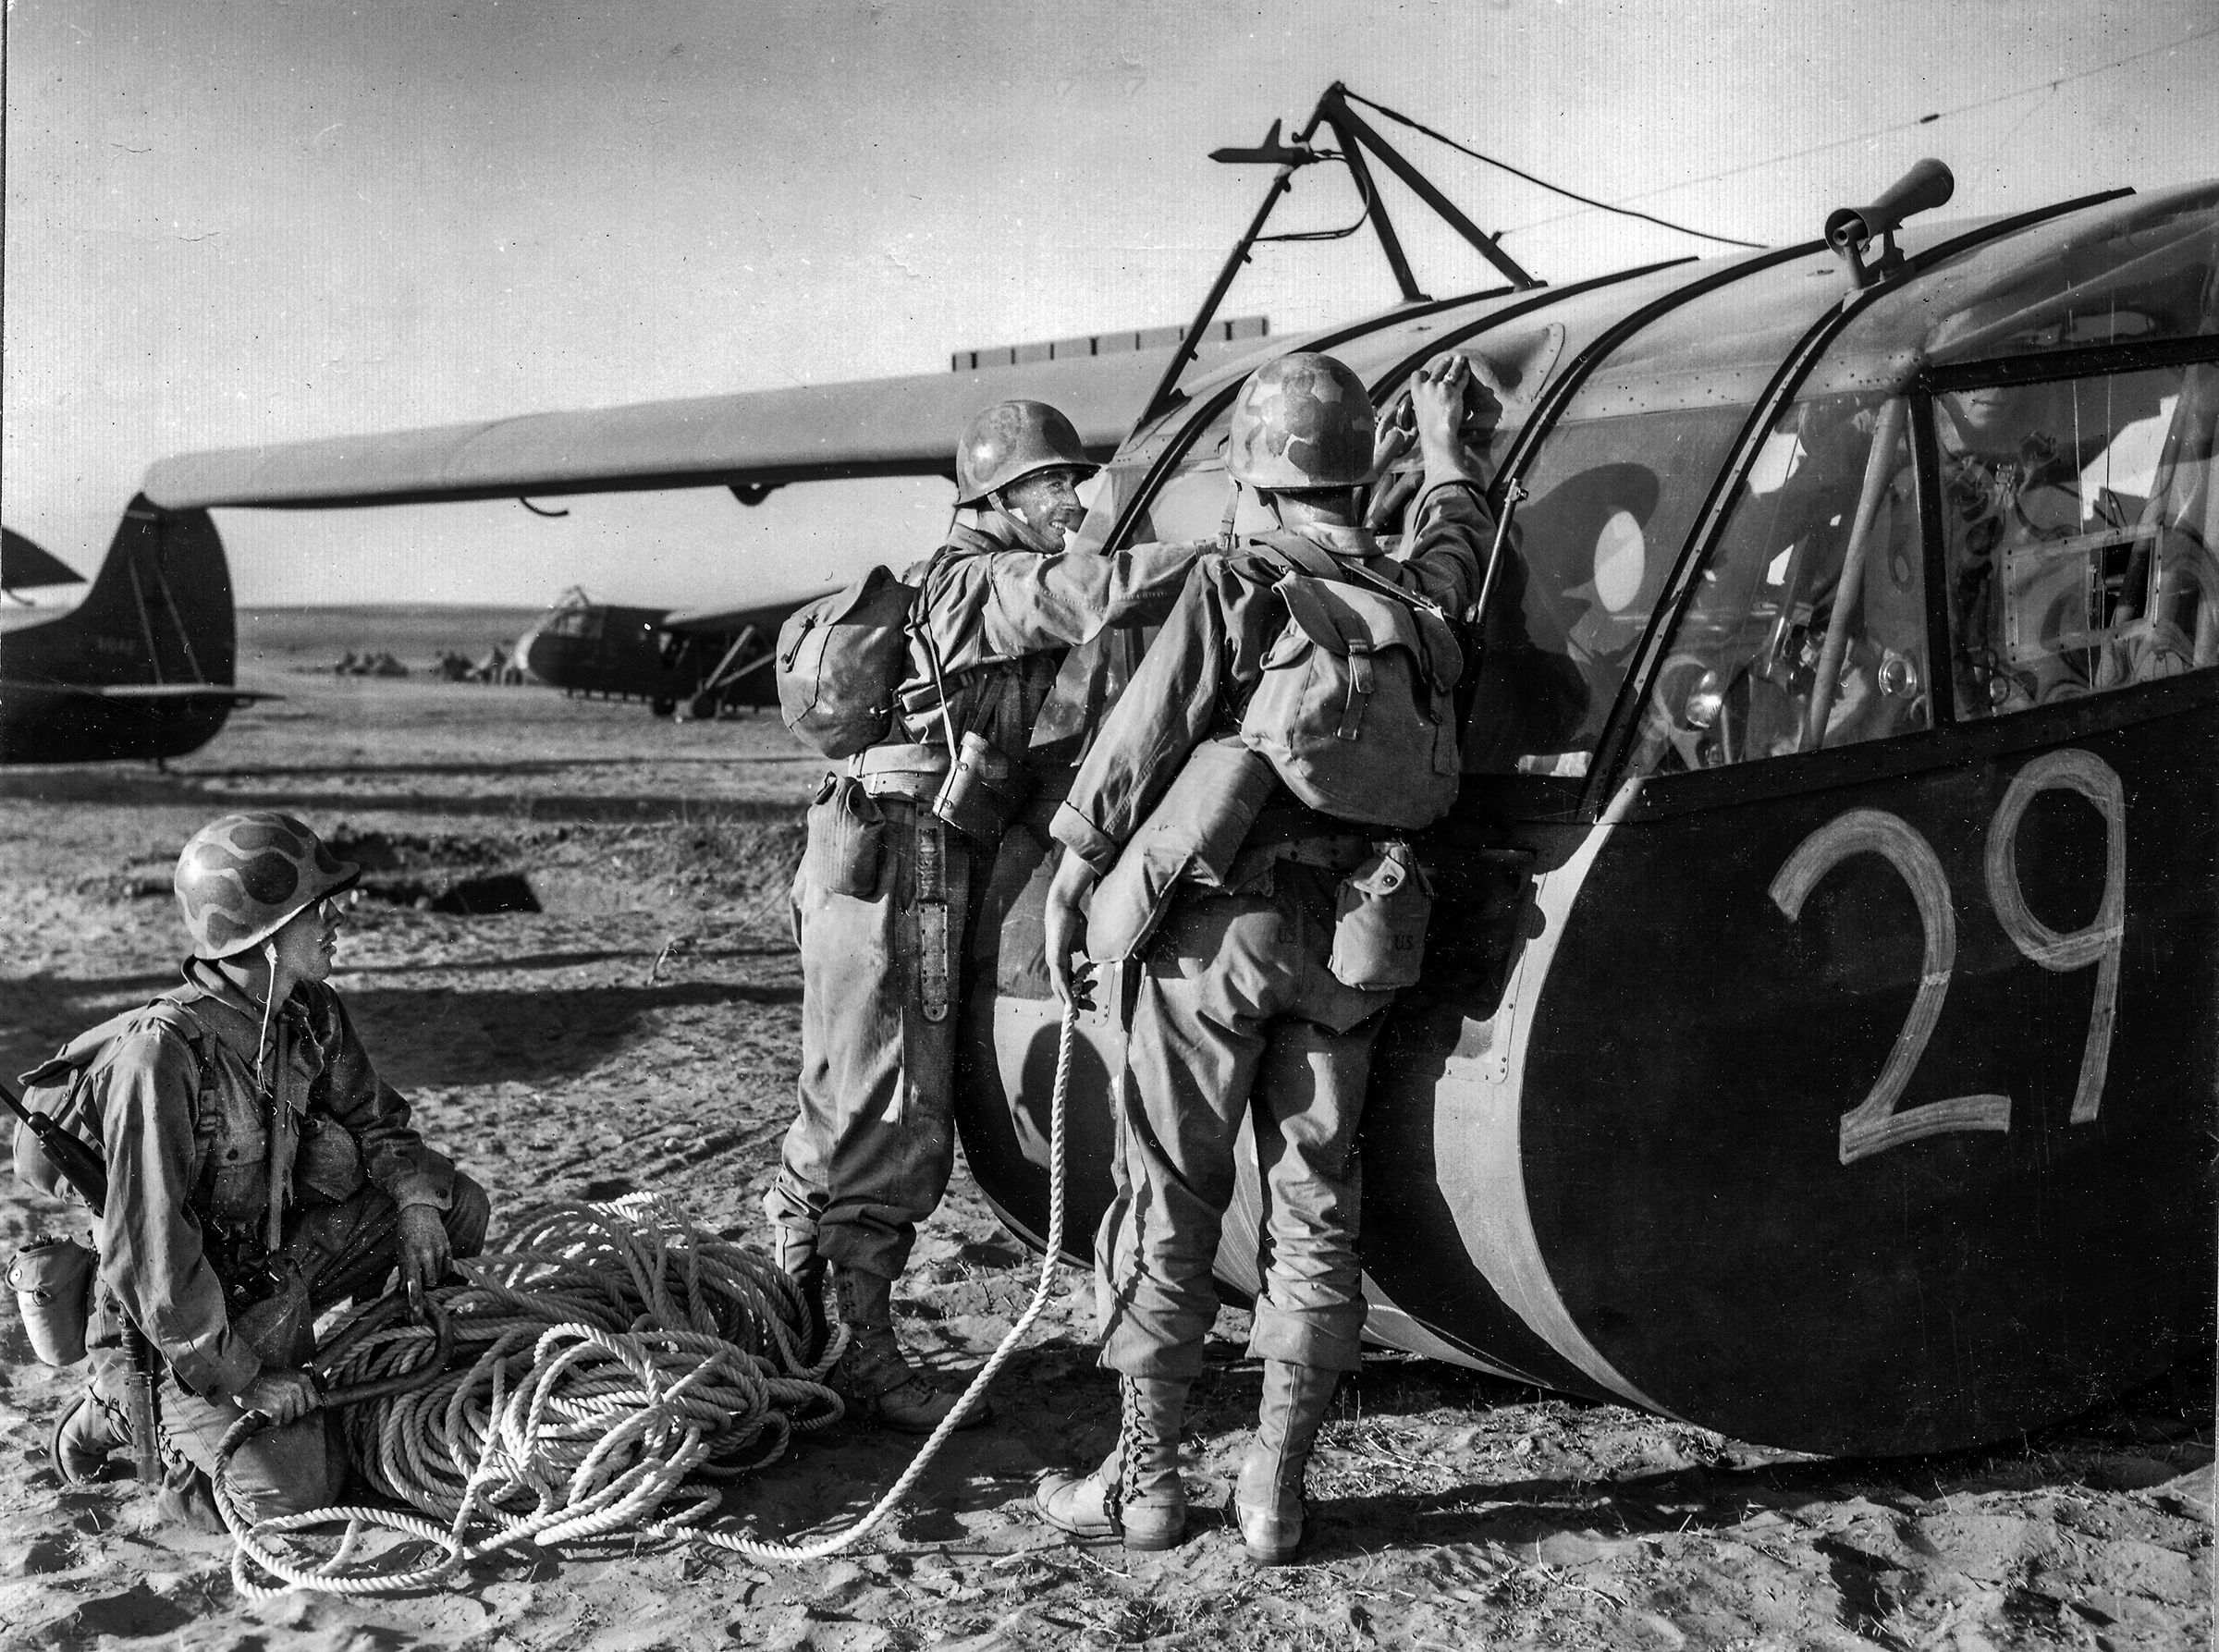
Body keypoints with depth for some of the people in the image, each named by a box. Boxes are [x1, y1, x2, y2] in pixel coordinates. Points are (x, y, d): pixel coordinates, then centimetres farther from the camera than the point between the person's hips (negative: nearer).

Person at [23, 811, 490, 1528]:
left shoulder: (311, 1014, -4)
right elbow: (148, 1246, -28)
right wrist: (237, 1379, -23)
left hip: (274, 1270, 7)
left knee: (456, 1205, -2)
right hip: (172, 1326, -7)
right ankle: (123, 1411, 7)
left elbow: (372, 1118, 12)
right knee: (292, 1492, -17)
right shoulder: (163, 1051, -29)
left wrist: (416, 1198, -9)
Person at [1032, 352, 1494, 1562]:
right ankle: (1276, 1488, 15)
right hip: (1349, 940, 4)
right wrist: (1443, 439, 47)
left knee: (1168, 1200, 5)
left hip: (1217, 926, -4)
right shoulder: (1414, 596, 7)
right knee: (1315, 1203, 10)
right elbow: (1455, 534, 30)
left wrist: (1075, 869, -1)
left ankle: (1144, 1476, 13)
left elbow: (1137, 743, -10)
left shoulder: (1230, 589, -9)